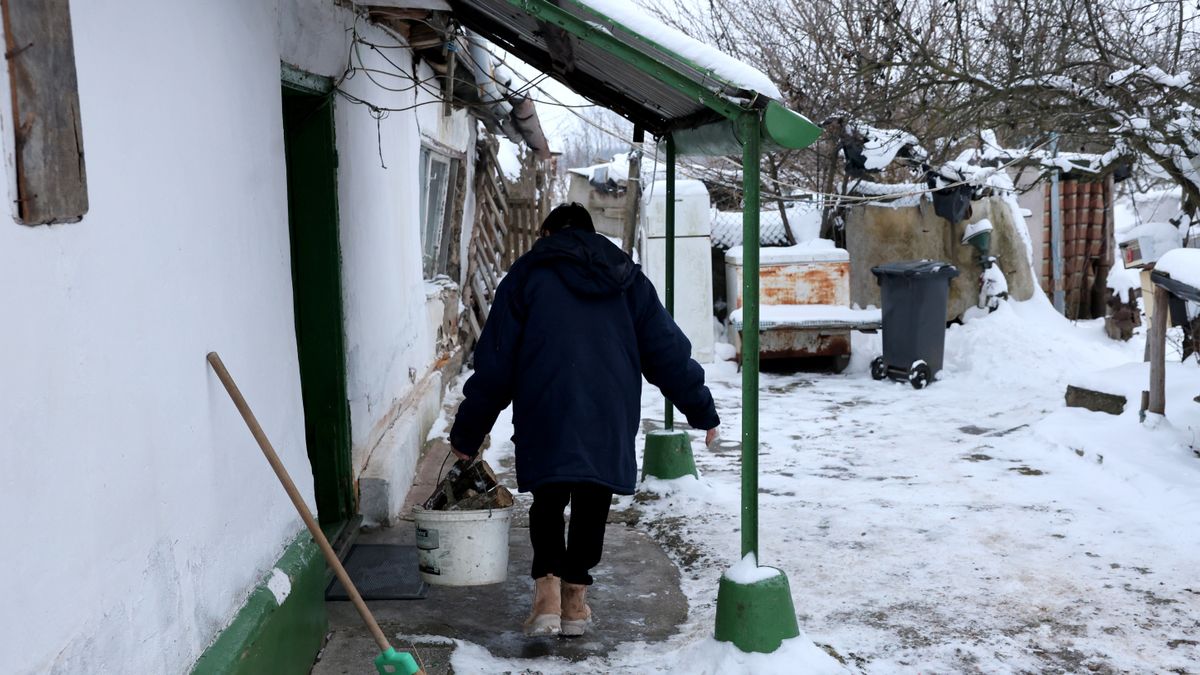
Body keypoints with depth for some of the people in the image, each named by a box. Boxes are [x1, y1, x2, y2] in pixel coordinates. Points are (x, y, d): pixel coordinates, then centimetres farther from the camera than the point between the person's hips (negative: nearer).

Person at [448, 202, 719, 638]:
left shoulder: (528, 273, 9)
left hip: (546, 417, -2)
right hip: (611, 420, 2)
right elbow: (667, 349, 13)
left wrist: (467, 433, 10)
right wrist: (701, 410, 21)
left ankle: (548, 588, -4)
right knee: (591, 508, 15)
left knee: (547, 504, 13)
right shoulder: (628, 278, 16)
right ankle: (575, 598, 20)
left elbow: (495, 362, 5)